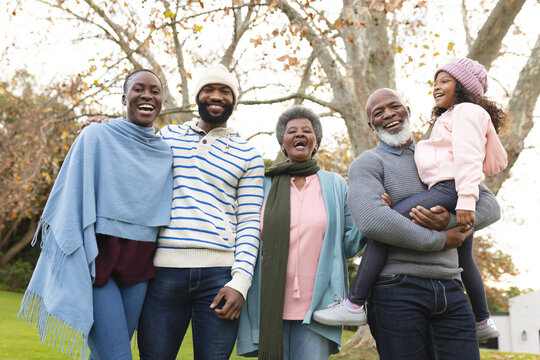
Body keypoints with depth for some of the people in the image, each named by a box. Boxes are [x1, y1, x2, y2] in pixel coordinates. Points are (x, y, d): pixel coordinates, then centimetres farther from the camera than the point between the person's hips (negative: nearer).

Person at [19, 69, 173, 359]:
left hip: (139, 265, 4)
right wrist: (73, 267, -9)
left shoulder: (165, 153, 9)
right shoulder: (97, 138, -2)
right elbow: (73, 203, -3)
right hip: (99, 259, -4)